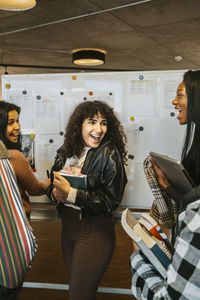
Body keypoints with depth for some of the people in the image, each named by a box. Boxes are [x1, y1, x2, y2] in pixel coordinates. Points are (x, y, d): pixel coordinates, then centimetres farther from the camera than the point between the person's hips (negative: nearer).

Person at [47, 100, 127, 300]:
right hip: (67, 226, 6)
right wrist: (55, 193, -11)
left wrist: (71, 193, -24)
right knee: (74, 283, 23)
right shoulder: (65, 152, 1)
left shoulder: (109, 154, -16)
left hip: (95, 232, -6)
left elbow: (112, 201, -19)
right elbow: (52, 184, 13)